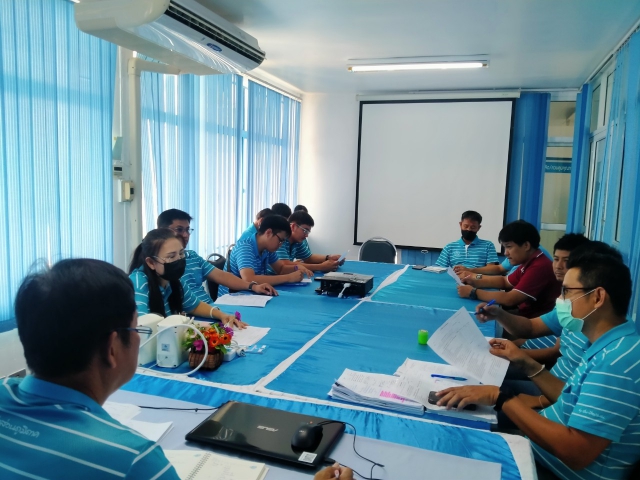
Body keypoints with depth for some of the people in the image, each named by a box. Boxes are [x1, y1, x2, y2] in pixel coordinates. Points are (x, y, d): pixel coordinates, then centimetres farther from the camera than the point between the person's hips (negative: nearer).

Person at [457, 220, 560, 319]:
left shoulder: (540, 267, -26)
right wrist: (476, 282, 1)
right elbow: (505, 282, 17)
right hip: (525, 315, 8)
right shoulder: (529, 263, 5)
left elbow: (510, 300, -30)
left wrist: (473, 292, -20)